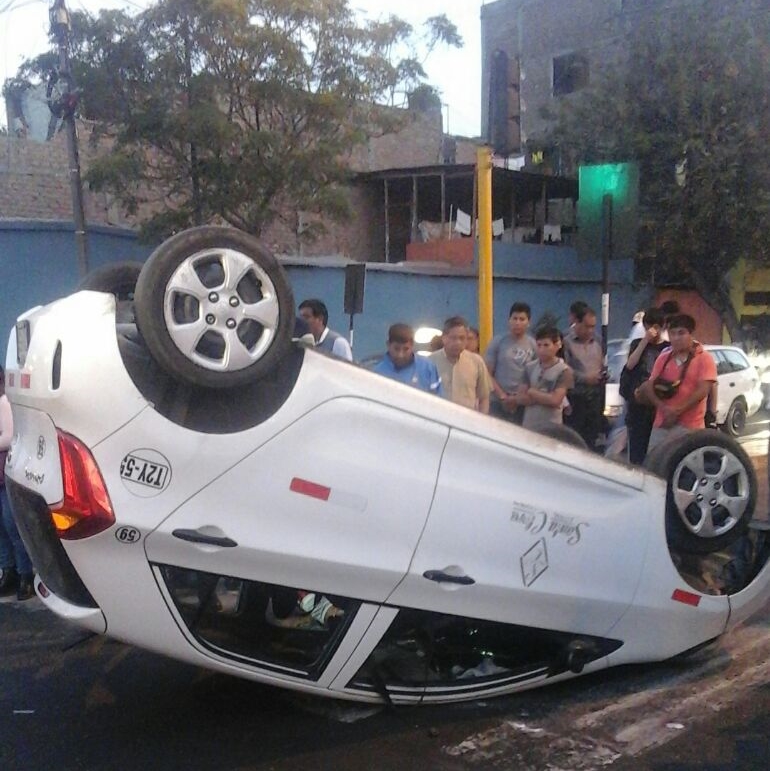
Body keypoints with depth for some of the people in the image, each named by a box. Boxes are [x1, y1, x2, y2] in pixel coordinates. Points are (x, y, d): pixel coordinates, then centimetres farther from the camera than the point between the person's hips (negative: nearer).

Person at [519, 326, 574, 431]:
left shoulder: (564, 371, -7)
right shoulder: (530, 368, 6)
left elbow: (555, 400, -16)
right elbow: (522, 398, 1)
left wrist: (532, 392, -6)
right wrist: (546, 397, -13)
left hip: (551, 428, -4)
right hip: (528, 426, 4)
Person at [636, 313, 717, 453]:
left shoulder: (704, 358, -1)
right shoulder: (663, 358, 13)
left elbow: (703, 390, -11)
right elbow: (649, 387, 8)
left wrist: (677, 411, -18)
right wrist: (664, 408, -11)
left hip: (688, 426, -5)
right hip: (661, 423, 5)